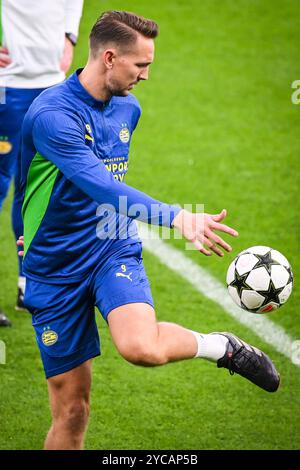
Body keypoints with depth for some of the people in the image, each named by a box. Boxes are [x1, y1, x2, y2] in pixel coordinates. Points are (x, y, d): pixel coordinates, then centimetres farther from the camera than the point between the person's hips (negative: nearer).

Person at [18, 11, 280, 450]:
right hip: (55, 267, -3)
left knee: (141, 346, -29)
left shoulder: (127, 108, 5)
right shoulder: (52, 114, -20)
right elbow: (102, 187, -33)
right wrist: (176, 217, -44)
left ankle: (222, 347, -2)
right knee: (71, 409, 0)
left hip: (114, 249, 4)